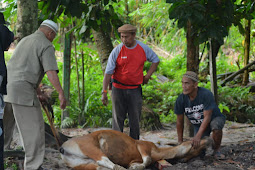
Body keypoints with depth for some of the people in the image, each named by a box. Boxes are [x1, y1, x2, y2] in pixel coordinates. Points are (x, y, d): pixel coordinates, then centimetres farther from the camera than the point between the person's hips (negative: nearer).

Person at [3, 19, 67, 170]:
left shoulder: (24, 41, 26)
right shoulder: (46, 46, -2)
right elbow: (51, 71, -15)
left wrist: (39, 93, 32)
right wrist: (61, 93, -19)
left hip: (7, 88, 8)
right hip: (23, 91, -8)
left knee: (4, 130, 16)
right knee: (34, 129, 0)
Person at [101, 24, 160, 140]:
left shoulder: (144, 49, 0)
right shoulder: (117, 51, -8)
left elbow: (156, 60, 18)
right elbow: (108, 72, -9)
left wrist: (148, 75, 8)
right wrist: (104, 92, -15)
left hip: (135, 89, 2)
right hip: (118, 89, -2)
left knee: (135, 120, 5)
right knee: (118, 120, 0)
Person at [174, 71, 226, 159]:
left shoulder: (206, 94, -31)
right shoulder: (180, 100, -20)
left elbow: (207, 117, -32)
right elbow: (179, 122, -9)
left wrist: (198, 136, -40)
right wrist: (180, 141, -5)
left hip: (214, 119, -3)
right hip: (198, 125, 3)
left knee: (216, 127, -39)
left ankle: (216, 150, -12)